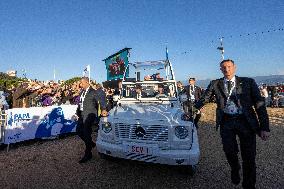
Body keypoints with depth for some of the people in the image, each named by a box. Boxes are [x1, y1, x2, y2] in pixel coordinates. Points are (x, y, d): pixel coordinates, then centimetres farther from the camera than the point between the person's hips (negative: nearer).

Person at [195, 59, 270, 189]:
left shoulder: (248, 82, 5)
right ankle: (235, 169, 25)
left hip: (245, 121, 0)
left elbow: (260, 104, 2)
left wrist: (264, 127, -4)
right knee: (229, 150, -11)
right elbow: (203, 99, 10)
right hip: (226, 121, 1)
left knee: (249, 157, 3)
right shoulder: (215, 84, 8)